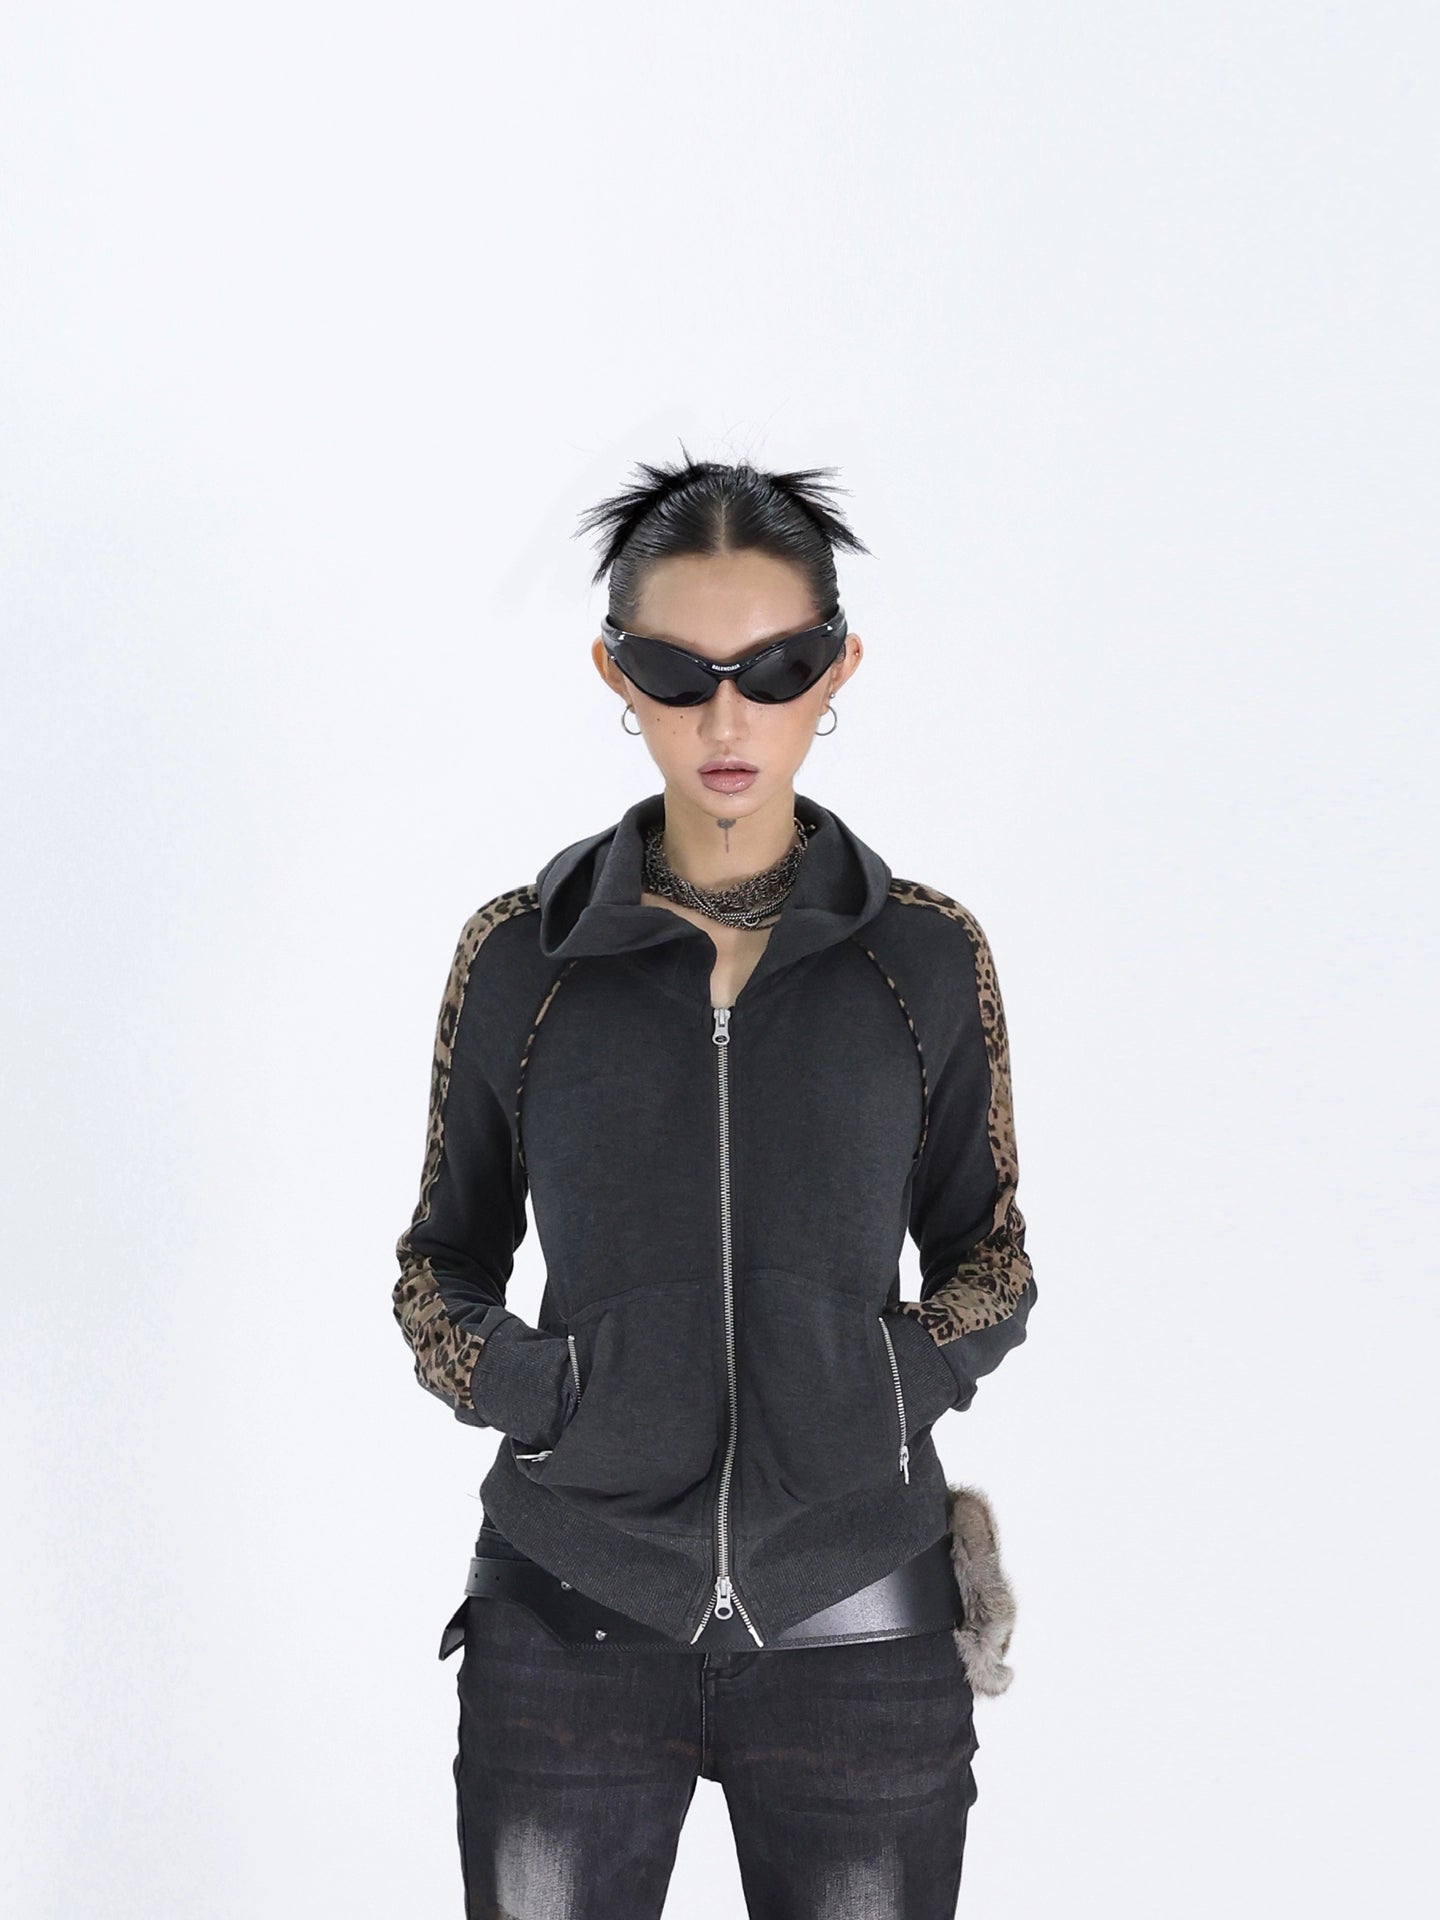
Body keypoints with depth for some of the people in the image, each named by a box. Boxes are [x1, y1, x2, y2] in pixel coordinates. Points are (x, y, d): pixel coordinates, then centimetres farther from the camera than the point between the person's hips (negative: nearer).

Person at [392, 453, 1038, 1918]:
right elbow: (443, 1259, 10)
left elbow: (989, 1256, 11)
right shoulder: (519, 954, 1)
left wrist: (900, 1375, -8)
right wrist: (519, 1386, -9)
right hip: (571, 1629, 0)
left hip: (854, 1624, 0)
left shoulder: (928, 958, 1)